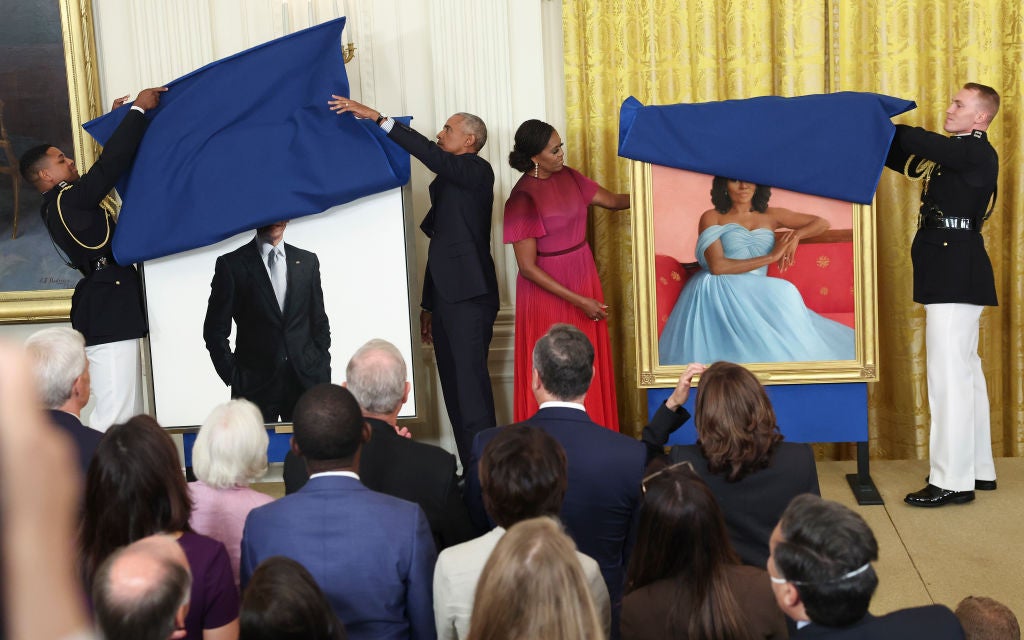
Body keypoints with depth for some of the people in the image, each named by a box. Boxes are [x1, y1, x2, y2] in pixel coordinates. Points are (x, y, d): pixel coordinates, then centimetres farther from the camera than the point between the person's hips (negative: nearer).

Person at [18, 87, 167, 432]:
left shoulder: (60, 206, 18)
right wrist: (138, 110, -9)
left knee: (131, 415, 10)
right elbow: (109, 166, -16)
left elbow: (104, 171, 29)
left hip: (109, 309, 11)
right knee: (113, 415, -14)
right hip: (107, 312, -11)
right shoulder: (66, 200, -10)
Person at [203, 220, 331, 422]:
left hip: (306, 383, 2)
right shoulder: (231, 265, 0)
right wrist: (234, 378, -4)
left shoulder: (307, 261, 11)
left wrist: (322, 377, 6)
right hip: (255, 388, -2)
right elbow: (215, 331, 2)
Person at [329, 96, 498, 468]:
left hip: (469, 297, -9)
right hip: (445, 297, 9)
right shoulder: (444, 182, 22)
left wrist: (379, 118, -23)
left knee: (471, 381, -14)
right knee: (454, 388, 5)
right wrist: (428, 305, 23)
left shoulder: (477, 171, -3)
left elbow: (432, 157, -21)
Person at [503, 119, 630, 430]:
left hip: (584, 280, 6)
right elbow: (527, 267, -17)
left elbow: (614, 200, 13)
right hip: (548, 290, -6)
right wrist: (578, 301, -17)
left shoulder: (567, 177, 1)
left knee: (591, 370, 11)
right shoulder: (522, 198, -18)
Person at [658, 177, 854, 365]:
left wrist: (796, 235, -2)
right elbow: (717, 266, -9)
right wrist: (771, 257, -8)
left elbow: (822, 223, 20)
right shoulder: (711, 218, 5)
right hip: (717, 293, -4)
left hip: (755, 294, 4)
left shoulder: (770, 216, 17)